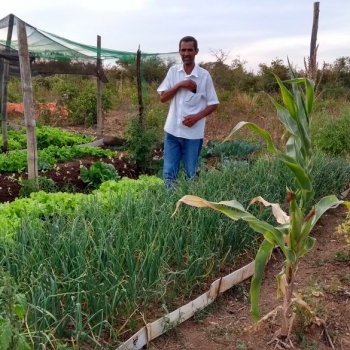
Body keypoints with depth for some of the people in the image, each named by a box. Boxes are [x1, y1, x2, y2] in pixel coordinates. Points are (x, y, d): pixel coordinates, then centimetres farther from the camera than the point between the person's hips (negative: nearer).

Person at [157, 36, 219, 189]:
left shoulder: (204, 75, -4)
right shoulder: (173, 71, 3)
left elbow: (213, 104, -1)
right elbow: (163, 98, 1)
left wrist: (197, 116, -17)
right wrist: (179, 85, -13)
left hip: (193, 133, -2)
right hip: (172, 130, 2)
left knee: (191, 173, 9)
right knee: (169, 171, 7)